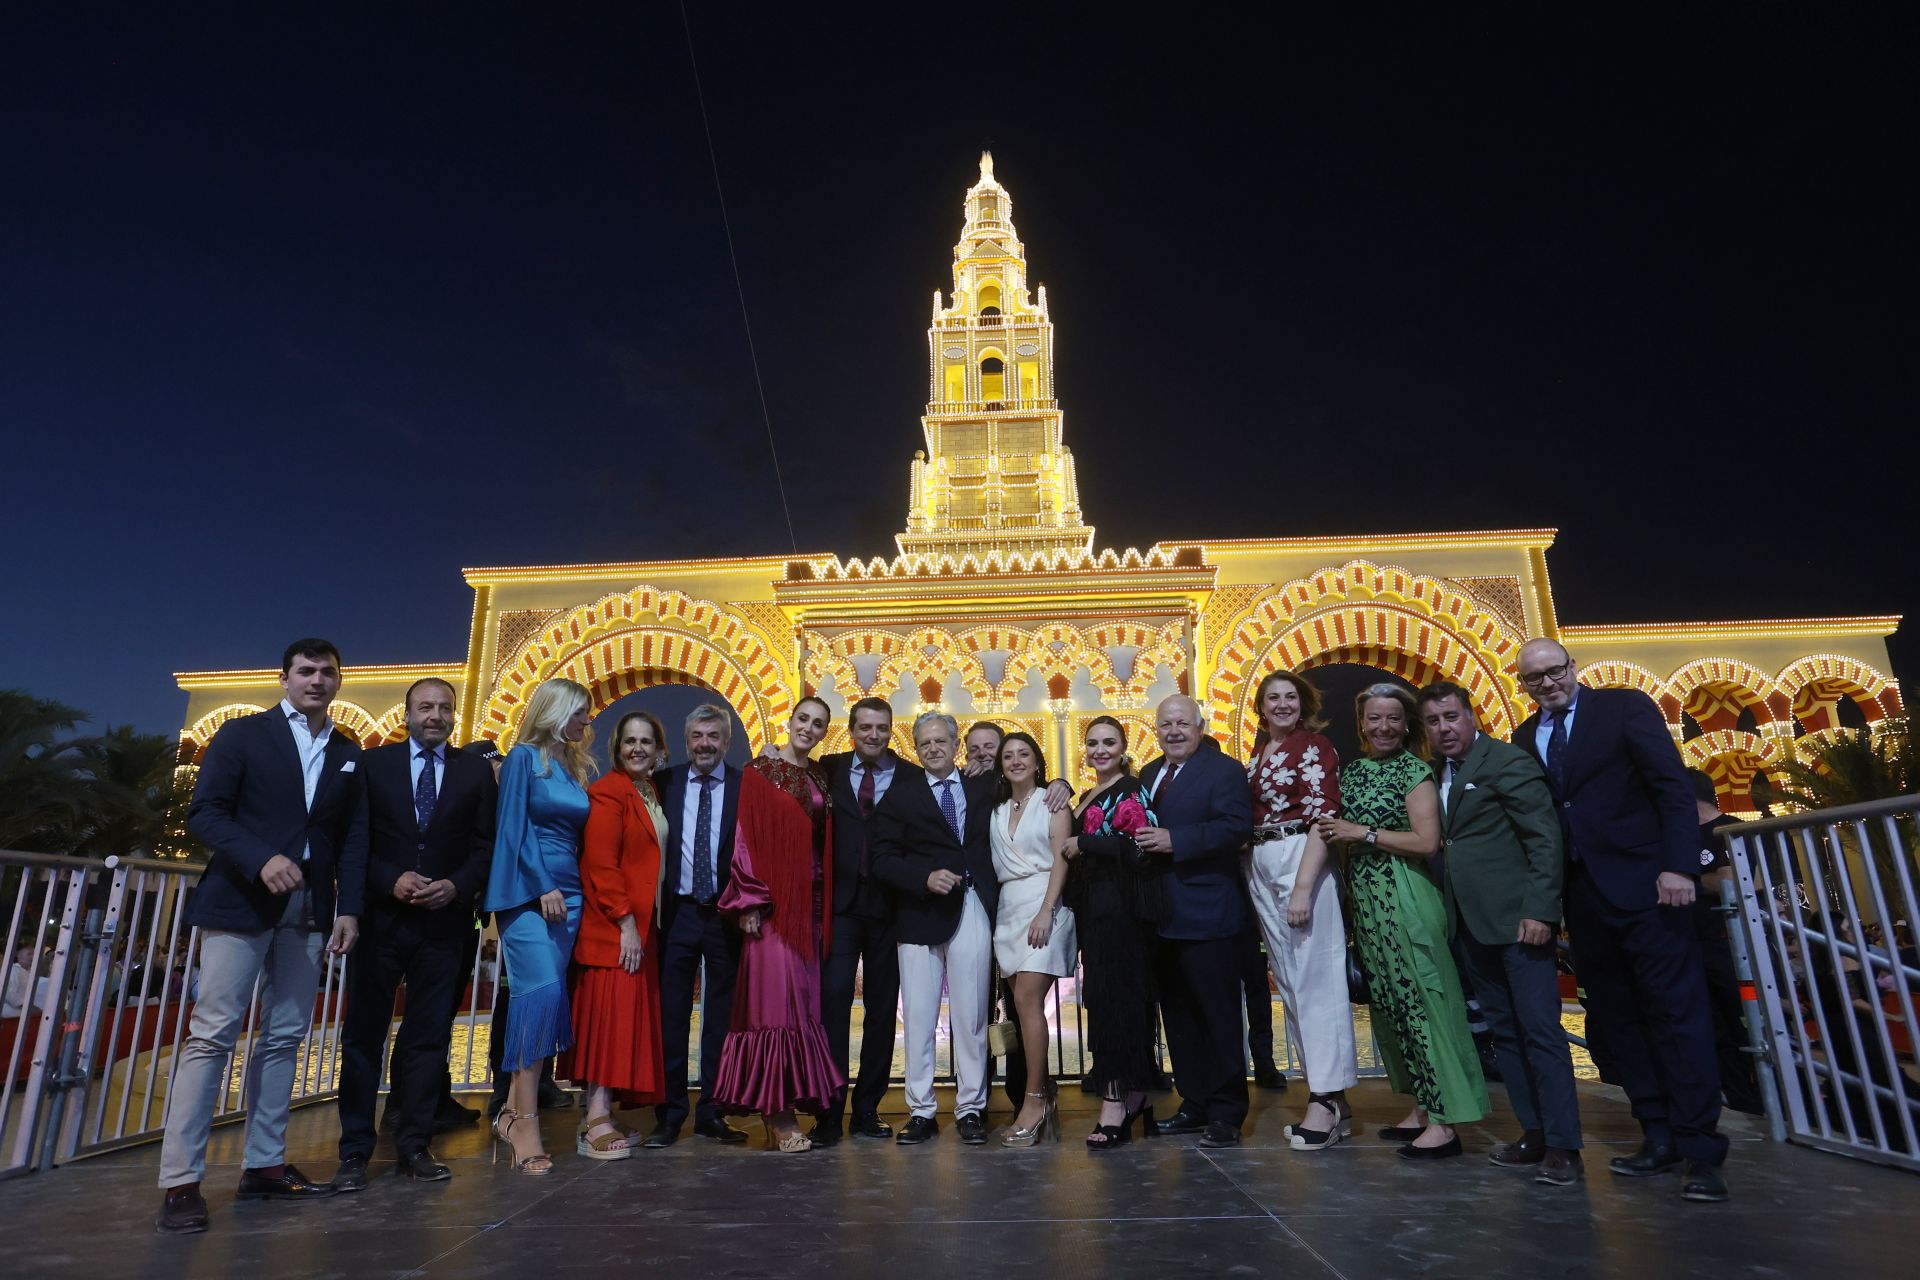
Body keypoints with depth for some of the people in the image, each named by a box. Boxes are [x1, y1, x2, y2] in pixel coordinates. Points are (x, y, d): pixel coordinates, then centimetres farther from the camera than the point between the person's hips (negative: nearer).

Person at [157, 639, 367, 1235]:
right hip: (241, 901, -4)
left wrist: (349, 907, 3)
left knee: (284, 1036, 7)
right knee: (213, 1032, -5)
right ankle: (180, 1181, 0)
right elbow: (204, 810, -6)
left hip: (309, 911, 4)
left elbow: (353, 838, 11)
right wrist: (261, 860, -20)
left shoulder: (348, 753, 12)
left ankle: (264, 1165, 15)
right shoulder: (242, 733, 2)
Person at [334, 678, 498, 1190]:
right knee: (363, 1033, 5)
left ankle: (414, 1146, 16)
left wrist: (457, 886, -11)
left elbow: (486, 844, 4)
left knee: (429, 1036, 6)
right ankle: (355, 1152, 14)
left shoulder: (476, 771, 7)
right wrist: (391, 880, -13)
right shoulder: (372, 764, 5)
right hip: (381, 917, 0)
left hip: (445, 920, 1)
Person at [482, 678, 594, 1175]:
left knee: (545, 996, 3)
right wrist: (542, 888, -13)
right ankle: (526, 1123, -12)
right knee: (542, 992, -17)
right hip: (528, 892, -6)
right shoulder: (524, 757, -2)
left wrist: (571, 890, 9)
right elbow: (513, 827, -8)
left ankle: (513, 1111, 11)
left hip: (568, 894, 6)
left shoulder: (578, 767, 16)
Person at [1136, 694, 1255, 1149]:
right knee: (1177, 1013, 15)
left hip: (1206, 913, -8)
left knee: (1218, 1013, 1)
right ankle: (1195, 1103, 27)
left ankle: (1227, 1112, 12)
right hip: (1162, 915, 8)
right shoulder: (1149, 774, 16)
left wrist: (1174, 840, -24)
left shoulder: (1223, 770, -8)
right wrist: (1143, 839, -1)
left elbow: (1237, 826, -21)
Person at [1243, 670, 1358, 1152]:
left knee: (1314, 978, -5)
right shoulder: (1259, 753, 15)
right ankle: (1334, 1098, 21)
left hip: (1302, 860, -8)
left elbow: (1323, 817, -13)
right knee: (1287, 979, 11)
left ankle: (1325, 1100, 3)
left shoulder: (1315, 747, -5)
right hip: (1261, 868, 8)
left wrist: (1303, 886, -20)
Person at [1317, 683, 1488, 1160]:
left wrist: (1364, 833, -15)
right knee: (1390, 1003, 12)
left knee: (1418, 1000, -4)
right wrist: (1337, 834, 0)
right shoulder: (1352, 771, 12)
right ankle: (1422, 1107, 24)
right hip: (1365, 898, 7)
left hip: (1403, 897, -7)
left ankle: (1444, 1123, 4)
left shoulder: (1414, 771, -7)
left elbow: (1427, 841, -16)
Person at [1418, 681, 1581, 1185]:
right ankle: (1534, 1132, 21)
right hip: (1473, 922, 8)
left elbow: (1546, 839, -12)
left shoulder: (1509, 761, -8)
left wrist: (1539, 911, -18)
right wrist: (1451, 913, 6)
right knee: (1504, 1031, 12)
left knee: (1540, 1030, -4)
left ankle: (1563, 1147, 3)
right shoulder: (1440, 775, 14)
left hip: (1517, 918, -7)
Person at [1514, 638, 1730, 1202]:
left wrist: (1679, 867, -17)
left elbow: (1674, 787, -8)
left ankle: (1700, 1152, 3)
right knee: (1616, 1021, 8)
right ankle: (1659, 1139, 17)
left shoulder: (1625, 707, -2)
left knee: (1678, 1013, -3)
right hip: (1584, 897, 6)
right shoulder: (1526, 738, 12)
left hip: (1644, 886, -5)